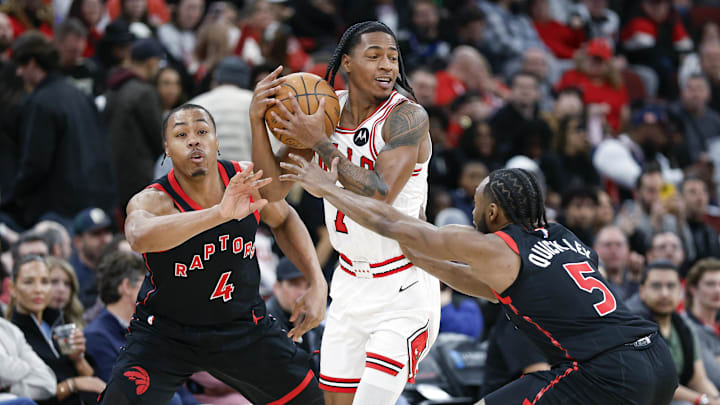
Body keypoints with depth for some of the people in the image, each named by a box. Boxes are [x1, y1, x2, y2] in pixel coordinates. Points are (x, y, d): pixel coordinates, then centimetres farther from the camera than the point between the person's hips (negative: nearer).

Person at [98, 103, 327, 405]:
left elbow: (284, 220, 10)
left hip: (242, 326, 4)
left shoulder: (247, 181, -13)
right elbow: (140, 238, -53)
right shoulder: (152, 201, -27)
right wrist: (219, 213, -64)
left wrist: (317, 283, -2)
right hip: (166, 332, -4)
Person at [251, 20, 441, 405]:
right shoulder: (324, 107, 1)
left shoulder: (407, 116, -17)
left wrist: (319, 142, -28)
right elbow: (274, 189, 0)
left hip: (403, 290, -6)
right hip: (351, 284, 6)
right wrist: (257, 120, -13)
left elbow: (380, 196, -30)